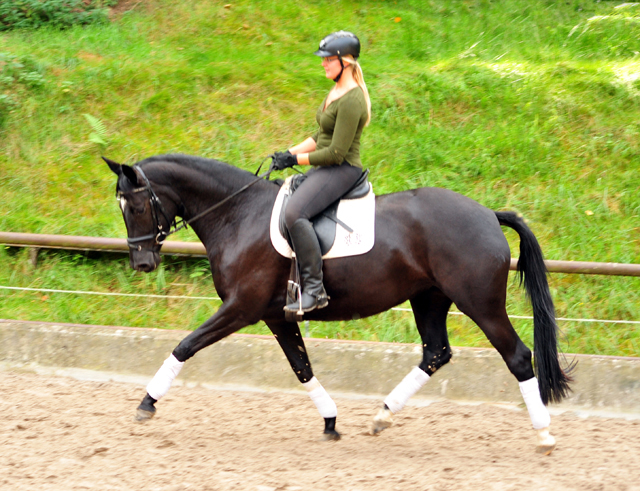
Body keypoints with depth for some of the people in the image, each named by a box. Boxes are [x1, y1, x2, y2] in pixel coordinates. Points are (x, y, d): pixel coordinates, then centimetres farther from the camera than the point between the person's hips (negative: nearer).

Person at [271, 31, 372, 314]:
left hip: (342, 171, -11)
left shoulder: (351, 100, -19)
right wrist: (289, 153, 10)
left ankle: (315, 288, -31)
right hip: (326, 170, 11)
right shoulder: (337, 91, 14)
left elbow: (336, 152, -21)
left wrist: (295, 159, -13)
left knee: (294, 212, -31)